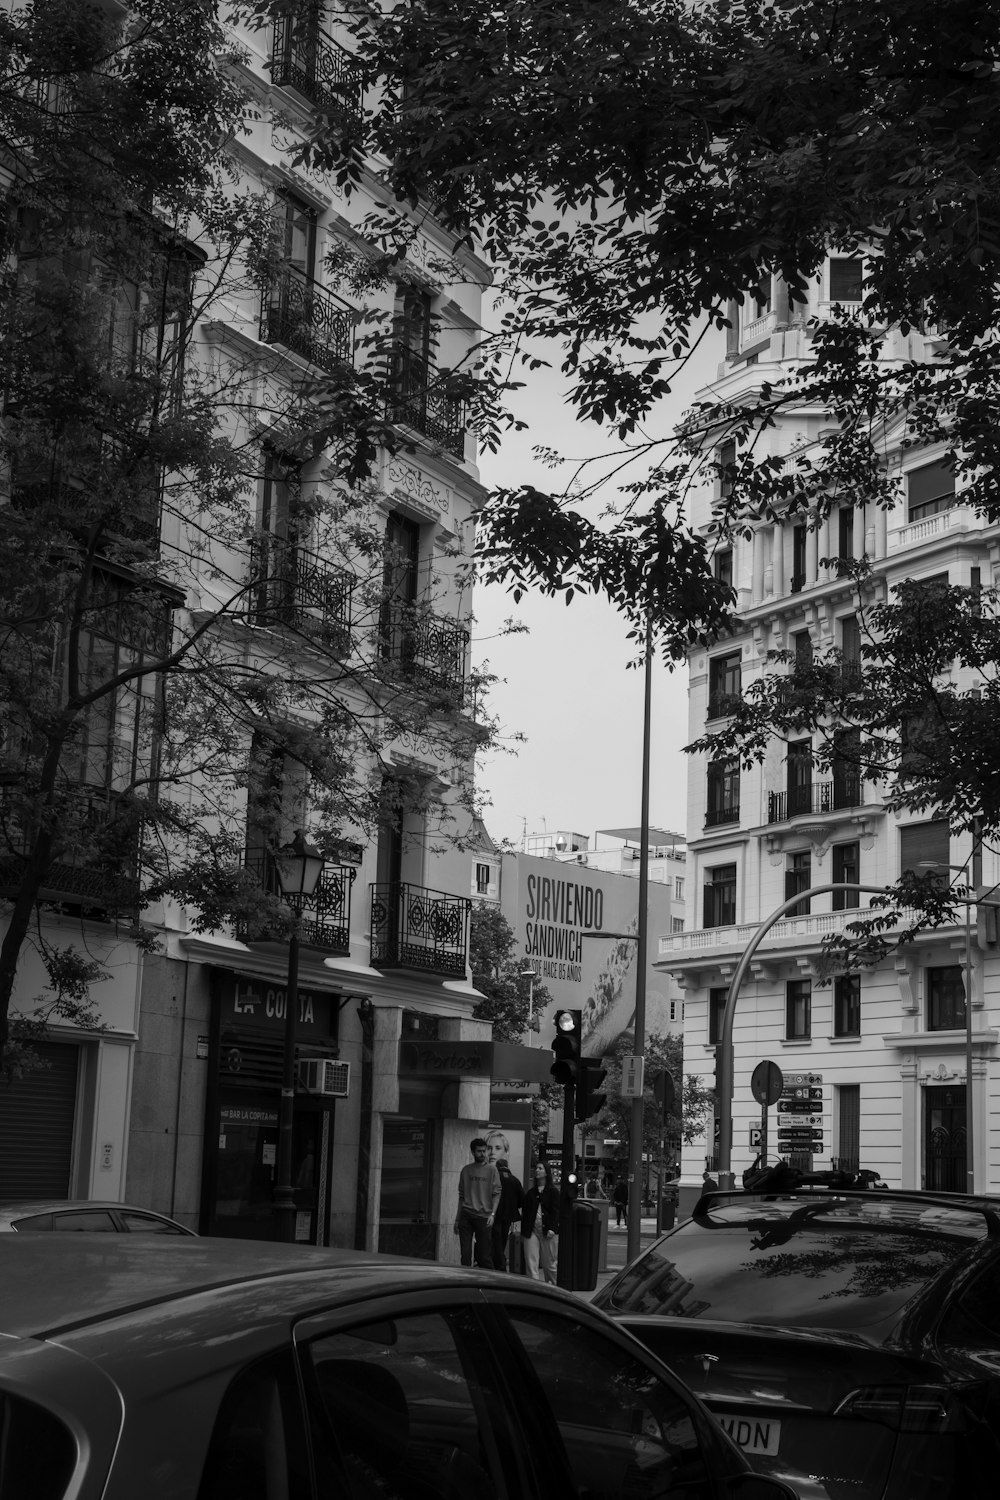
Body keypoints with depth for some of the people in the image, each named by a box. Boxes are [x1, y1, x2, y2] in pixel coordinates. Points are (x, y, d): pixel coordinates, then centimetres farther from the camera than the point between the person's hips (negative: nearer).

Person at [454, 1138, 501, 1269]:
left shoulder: (491, 1169, 2)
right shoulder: (466, 1170, 12)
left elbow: (496, 1194, -3)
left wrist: (492, 1214, -15)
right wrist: (457, 1218, 15)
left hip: (483, 1216, -3)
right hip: (466, 1215, 3)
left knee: (484, 1254, -1)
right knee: (465, 1253, -1)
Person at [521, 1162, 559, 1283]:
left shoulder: (553, 1191, 2)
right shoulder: (530, 1192, 15)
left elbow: (556, 1211, -5)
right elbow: (524, 1213, 15)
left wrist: (552, 1228, -17)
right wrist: (523, 1232, 10)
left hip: (548, 1232, -4)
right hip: (532, 1231, 4)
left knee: (548, 1264, 3)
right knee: (531, 1264, -6)